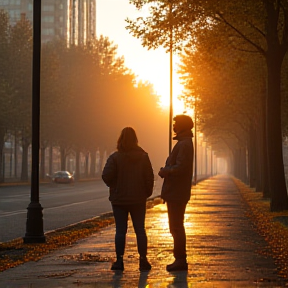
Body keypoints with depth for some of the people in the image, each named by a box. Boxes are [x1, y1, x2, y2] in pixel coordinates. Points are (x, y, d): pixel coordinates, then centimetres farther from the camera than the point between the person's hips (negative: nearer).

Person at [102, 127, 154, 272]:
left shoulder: (115, 157, -10)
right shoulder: (143, 156, -1)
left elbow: (106, 176, -16)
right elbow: (149, 178, -2)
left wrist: (114, 186, 4)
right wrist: (147, 193, 10)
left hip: (119, 199, -2)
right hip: (138, 200, 2)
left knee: (120, 230, 3)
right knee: (140, 229, 8)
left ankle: (119, 260, 1)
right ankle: (143, 260, 7)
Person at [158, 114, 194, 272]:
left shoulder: (184, 144, -16)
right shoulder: (183, 143, 18)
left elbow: (180, 167, -25)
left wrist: (164, 172, -11)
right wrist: (166, 170, 6)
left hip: (177, 193, -11)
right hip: (175, 193, 11)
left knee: (176, 227, -7)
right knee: (176, 227, 13)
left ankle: (180, 260, -3)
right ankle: (180, 260, 18)